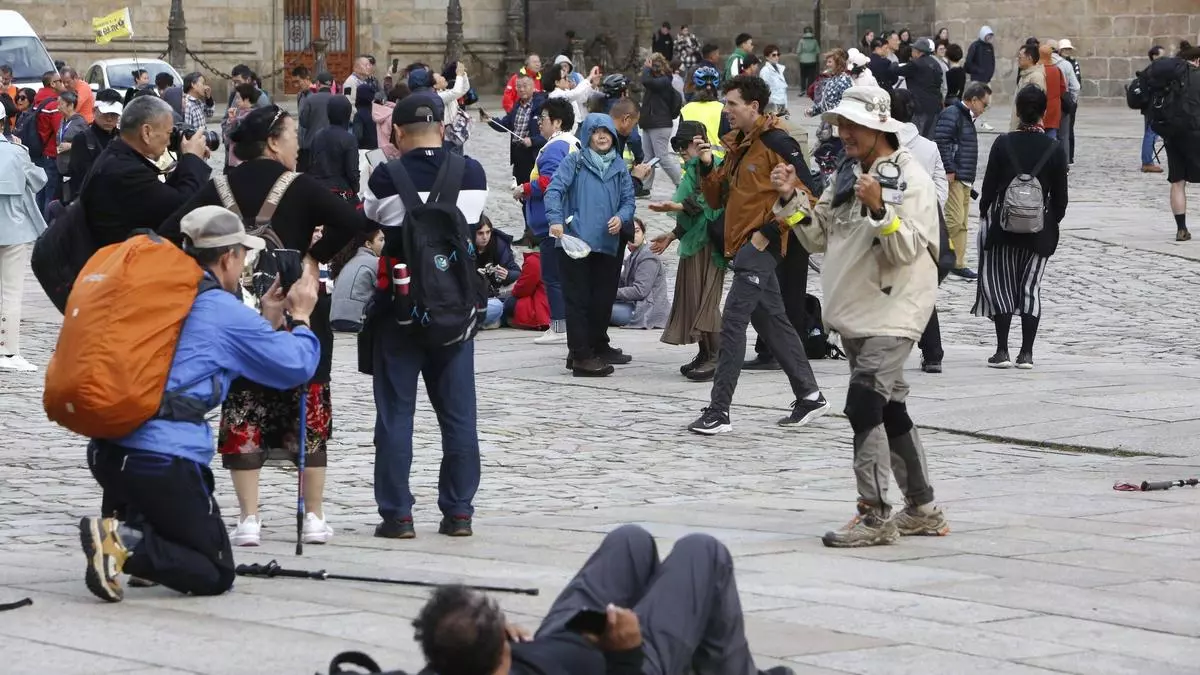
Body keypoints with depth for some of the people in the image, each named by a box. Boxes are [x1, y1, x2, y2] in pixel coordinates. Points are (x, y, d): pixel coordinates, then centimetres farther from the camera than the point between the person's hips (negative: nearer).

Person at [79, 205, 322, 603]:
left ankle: (128, 525, 12)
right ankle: (127, 543, -19)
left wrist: (269, 319, 32)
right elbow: (296, 366, 3)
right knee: (216, 575, 5)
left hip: (107, 450, 8)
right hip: (164, 460, -8)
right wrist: (300, 316, 21)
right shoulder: (225, 310, -6)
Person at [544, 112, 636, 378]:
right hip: (575, 241, -5)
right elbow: (554, 190, -8)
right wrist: (556, 219, -23)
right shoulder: (575, 162, 2)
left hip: (608, 243, 5)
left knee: (603, 299, 11)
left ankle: (598, 347, 27)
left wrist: (621, 218, -10)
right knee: (578, 298, -5)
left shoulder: (619, 167, 15)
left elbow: (628, 200, 12)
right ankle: (581, 356, -5)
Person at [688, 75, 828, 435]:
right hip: (742, 245, 10)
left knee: (732, 324, -12)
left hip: (761, 247, -10)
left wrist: (769, 230, -17)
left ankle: (718, 411, -12)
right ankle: (809, 395, 25)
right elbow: (717, 199, 18)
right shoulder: (738, 145, 15)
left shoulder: (777, 143, -12)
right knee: (773, 322, 15)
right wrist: (707, 166, 0)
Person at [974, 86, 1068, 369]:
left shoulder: (1003, 144, -7)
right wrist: (1052, 221, 14)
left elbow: (989, 185, -4)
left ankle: (1002, 351, 1)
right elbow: (1060, 195, 0)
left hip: (1003, 226, -1)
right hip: (1039, 229, 1)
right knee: (1031, 287, 7)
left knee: (1001, 284, 7)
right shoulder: (1054, 149, -4)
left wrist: (984, 212, 11)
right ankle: (1026, 353, 3)